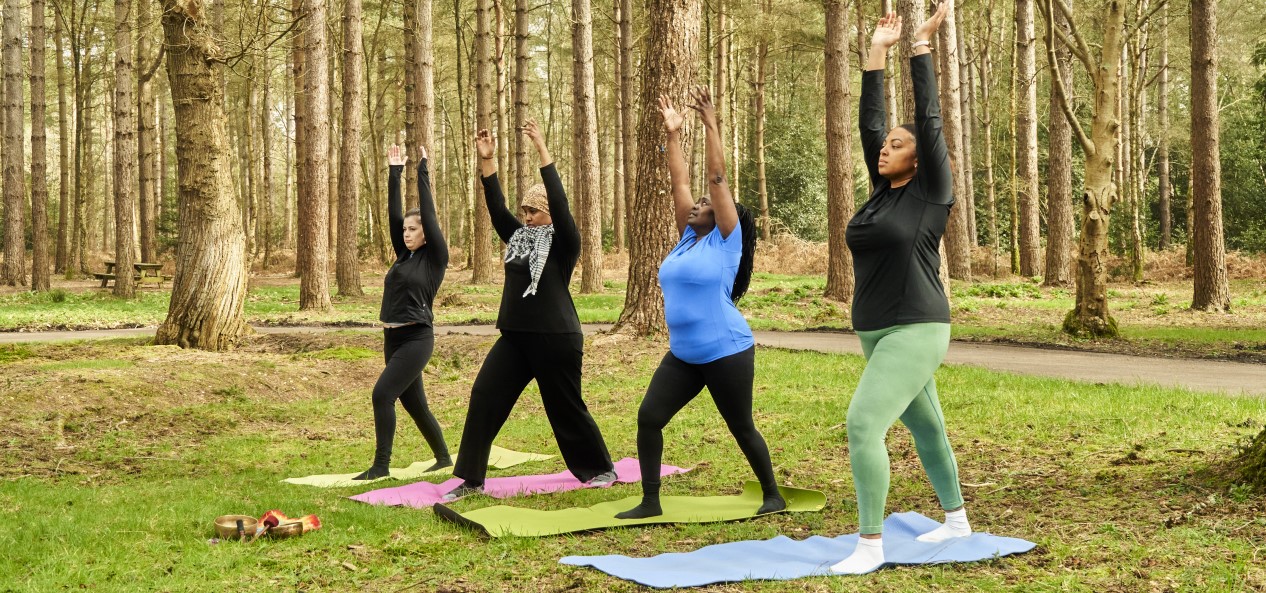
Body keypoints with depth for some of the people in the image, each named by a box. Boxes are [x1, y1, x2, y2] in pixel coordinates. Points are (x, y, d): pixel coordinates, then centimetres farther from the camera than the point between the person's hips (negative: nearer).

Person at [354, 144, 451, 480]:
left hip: (417, 338, -8)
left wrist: (423, 172, -7)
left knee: (382, 393, -16)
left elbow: (429, 215, -10)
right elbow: (393, 214, 10)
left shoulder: (435, 258, -5)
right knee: (413, 402, 13)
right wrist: (394, 174, 7)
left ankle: (381, 465, -11)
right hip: (393, 338, 8)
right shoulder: (404, 255, 12)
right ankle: (443, 458, 25)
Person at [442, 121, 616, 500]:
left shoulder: (563, 243, -6)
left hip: (556, 340, -6)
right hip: (514, 338, 6)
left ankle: (601, 469, 25)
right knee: (484, 398, -5)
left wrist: (543, 152, -24)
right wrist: (487, 160, -5)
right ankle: (471, 478, -1)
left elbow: (560, 204, -20)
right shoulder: (518, 236, 12)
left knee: (566, 409, 5)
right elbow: (495, 207, 5)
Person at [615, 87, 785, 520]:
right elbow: (680, 183, 11)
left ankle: (773, 495, 24)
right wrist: (673, 134, 10)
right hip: (684, 354, 7)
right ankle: (650, 503, 5)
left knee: (742, 428, 5)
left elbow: (718, 177, -12)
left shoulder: (725, 240, -7)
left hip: (726, 352, -7)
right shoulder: (688, 239, 10)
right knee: (648, 418, -3)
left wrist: (711, 125, -12)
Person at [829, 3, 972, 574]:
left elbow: (929, 120, -12)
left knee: (863, 424, -19)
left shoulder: (930, 193, -7)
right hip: (879, 333, 9)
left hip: (915, 332, -8)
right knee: (926, 427, 20)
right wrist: (878, 51, 10)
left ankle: (871, 545, -14)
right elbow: (868, 122, 10)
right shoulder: (883, 190, 10)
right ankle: (956, 520, 37)